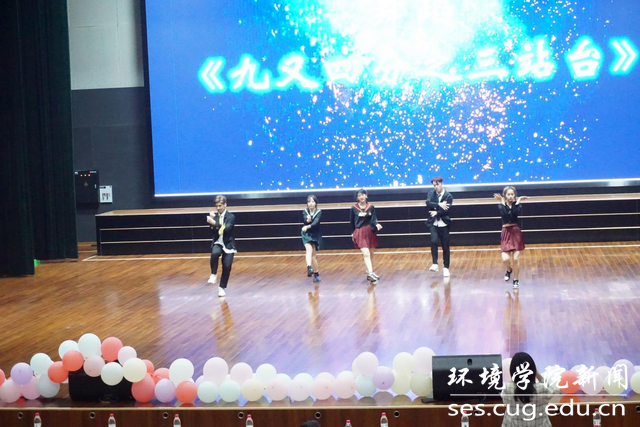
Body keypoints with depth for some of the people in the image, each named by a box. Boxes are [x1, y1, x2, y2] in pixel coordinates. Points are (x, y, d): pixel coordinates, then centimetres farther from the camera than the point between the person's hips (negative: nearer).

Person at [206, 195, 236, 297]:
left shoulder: (231, 216, -8)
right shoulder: (214, 216, 2)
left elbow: (226, 229, -25)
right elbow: (213, 229, -8)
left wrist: (215, 223, -37)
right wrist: (211, 221, -25)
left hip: (228, 244, -1)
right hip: (217, 243, 1)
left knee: (227, 266, -5)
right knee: (214, 253, -33)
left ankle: (222, 287, 11)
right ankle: (214, 275, -16)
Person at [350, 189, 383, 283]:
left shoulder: (371, 207, 0)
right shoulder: (354, 208, -2)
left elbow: (374, 219, -5)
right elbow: (352, 221, 8)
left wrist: (377, 224, -26)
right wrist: (353, 233, 14)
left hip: (370, 232, 3)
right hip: (360, 233, -3)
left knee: (371, 254, 13)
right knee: (366, 254, -16)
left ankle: (370, 272, 29)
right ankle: (370, 273, -23)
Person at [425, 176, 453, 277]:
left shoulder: (448, 196, -4)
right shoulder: (431, 193, 5)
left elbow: (447, 210, -14)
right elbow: (428, 203, -14)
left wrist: (437, 212, -19)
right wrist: (439, 205, -22)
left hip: (444, 224, -1)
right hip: (433, 224, 1)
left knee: (445, 247, 5)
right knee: (434, 241, -23)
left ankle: (446, 267, 17)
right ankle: (435, 264, -16)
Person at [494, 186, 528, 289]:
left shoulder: (517, 204, 0)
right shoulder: (501, 205, 0)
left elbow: (518, 212, -22)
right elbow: (505, 213, -20)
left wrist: (518, 202, -16)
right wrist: (502, 202, -16)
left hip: (516, 232, 0)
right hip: (506, 233, 0)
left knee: (515, 259, -2)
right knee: (505, 259, -10)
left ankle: (516, 280, 16)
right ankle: (509, 270, 26)